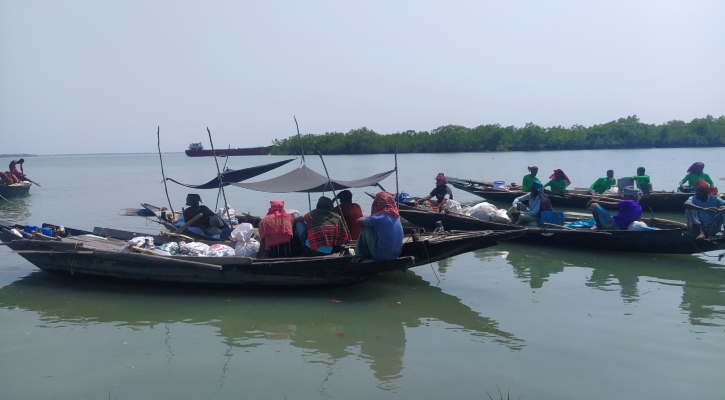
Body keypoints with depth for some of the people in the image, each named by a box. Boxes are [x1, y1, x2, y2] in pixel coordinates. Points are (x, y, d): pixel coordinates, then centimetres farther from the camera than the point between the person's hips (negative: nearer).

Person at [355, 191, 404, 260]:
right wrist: (369, 219, 14)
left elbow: (359, 222, -1)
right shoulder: (396, 215, 2)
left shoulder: (378, 217, -18)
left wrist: (364, 218, 18)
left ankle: (360, 254, 20)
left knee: (366, 228, 4)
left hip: (382, 256, -7)